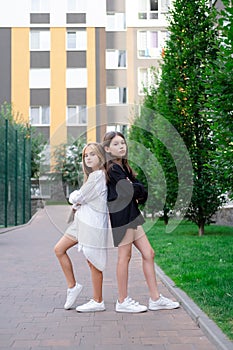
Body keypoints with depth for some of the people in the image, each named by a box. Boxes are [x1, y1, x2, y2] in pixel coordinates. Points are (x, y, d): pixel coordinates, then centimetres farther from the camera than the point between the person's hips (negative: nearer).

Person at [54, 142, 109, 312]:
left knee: (93, 262, -1)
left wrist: (74, 197, 8)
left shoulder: (97, 175, -16)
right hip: (83, 221, 10)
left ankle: (98, 301, 12)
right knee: (59, 249, 10)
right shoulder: (93, 175, 16)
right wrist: (78, 203, -2)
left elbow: (78, 198, -13)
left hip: (93, 224, -10)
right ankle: (72, 286, 19)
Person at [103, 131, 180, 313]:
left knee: (148, 253, 8)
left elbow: (142, 189, 10)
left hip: (131, 215, 9)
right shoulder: (113, 168, -12)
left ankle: (155, 299, 15)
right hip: (121, 215, -9)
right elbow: (130, 191, -19)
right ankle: (122, 301, 12)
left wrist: (134, 189, -9)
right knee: (125, 257, 0)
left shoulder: (123, 166, 16)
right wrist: (137, 188, 1)